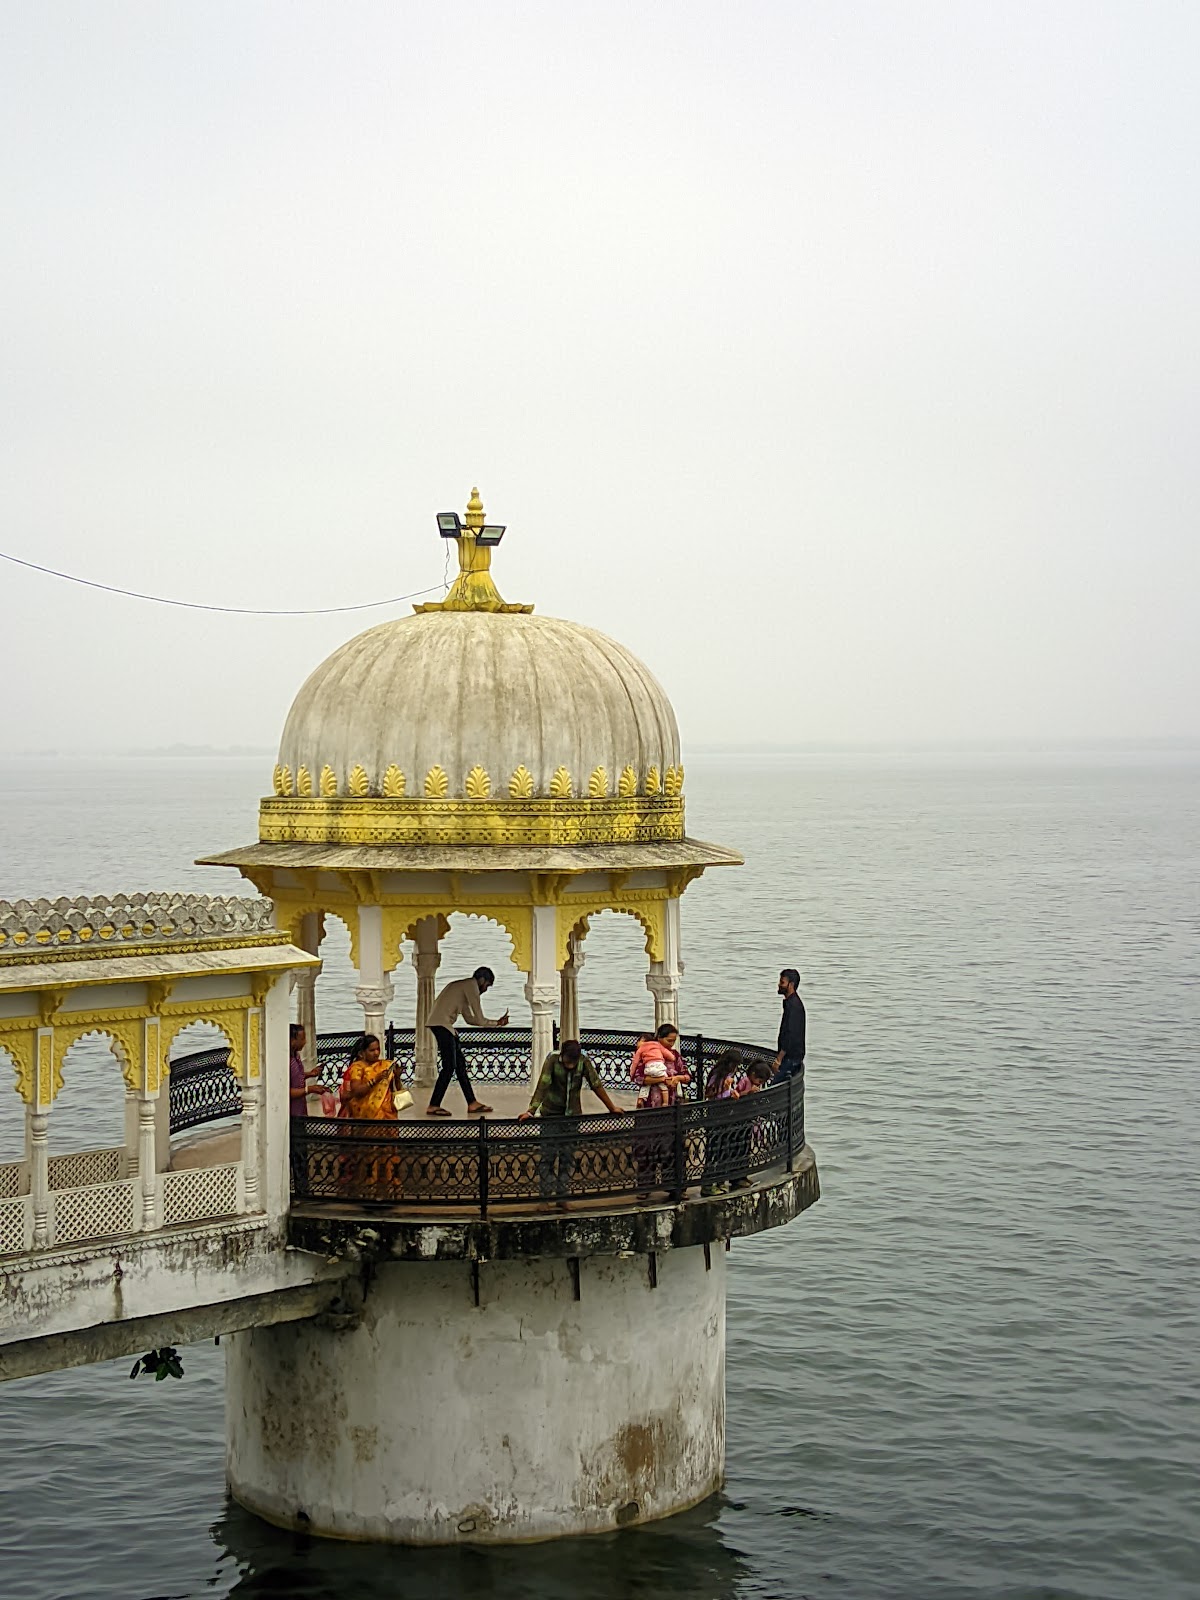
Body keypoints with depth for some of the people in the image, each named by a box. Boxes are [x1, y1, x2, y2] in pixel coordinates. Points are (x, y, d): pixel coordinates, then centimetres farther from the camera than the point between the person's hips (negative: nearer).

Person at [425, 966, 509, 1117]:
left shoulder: (463, 986, 26)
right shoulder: (471, 985, -4)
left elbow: (470, 1018, 28)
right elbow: (479, 1020, -7)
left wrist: (497, 1022, 29)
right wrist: (496, 1023, 12)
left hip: (444, 1025, 10)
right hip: (442, 1024, -10)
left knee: (460, 1064, 11)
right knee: (449, 1067, -10)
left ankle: (472, 1103, 13)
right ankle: (433, 1106, -9)